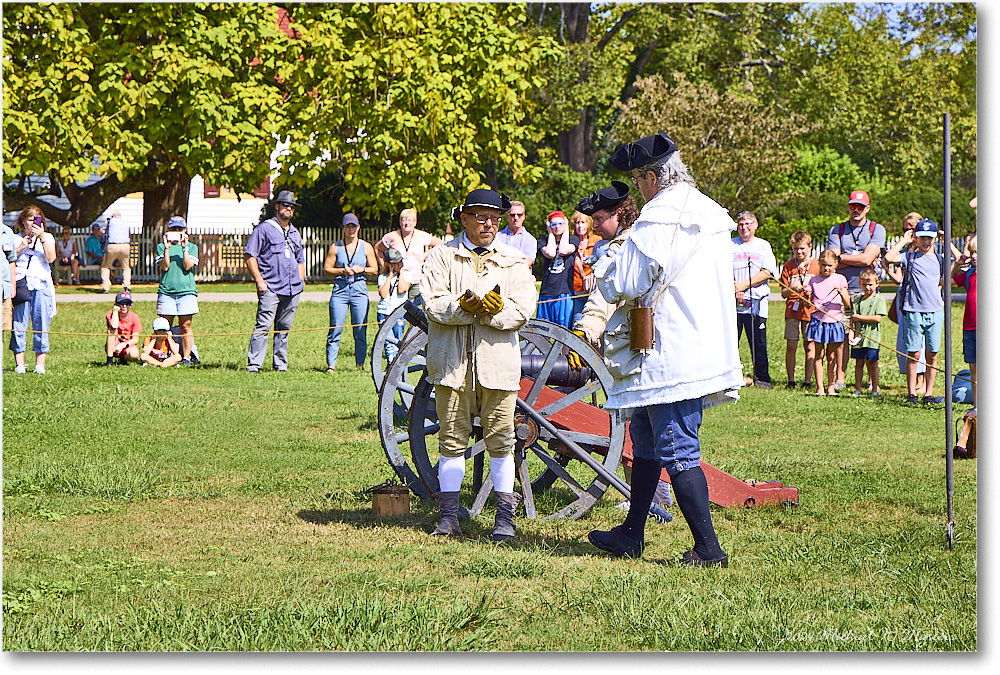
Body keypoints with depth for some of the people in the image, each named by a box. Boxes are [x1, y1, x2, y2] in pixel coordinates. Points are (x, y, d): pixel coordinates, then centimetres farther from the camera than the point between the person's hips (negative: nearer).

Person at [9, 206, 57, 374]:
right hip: (21, 284, 0)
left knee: (41, 326, -3)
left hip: (41, 285, 0)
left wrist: (42, 238, -13)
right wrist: (20, 247, -6)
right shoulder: (15, 239, 12)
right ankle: (19, 364, -1)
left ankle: (40, 365, 1)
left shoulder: (47, 238, 12)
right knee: (18, 324, -4)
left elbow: (51, 258, -5)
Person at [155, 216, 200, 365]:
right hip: (166, 291, 0)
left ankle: (186, 357, 4)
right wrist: (167, 248, -9)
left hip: (186, 291, 0)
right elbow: (164, 267, -3)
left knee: (185, 325, -2)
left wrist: (184, 248, -10)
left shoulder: (192, 247, 12)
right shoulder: (161, 247, 11)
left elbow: (188, 266, -3)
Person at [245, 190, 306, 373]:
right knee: (263, 326, -13)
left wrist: (301, 281, 17)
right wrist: (259, 280, -10)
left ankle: (280, 364, 12)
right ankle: (253, 364, -14)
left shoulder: (295, 233, 22)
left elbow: (300, 260, 31)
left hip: (293, 289, 6)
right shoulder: (264, 228, 1)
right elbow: (249, 255, -3)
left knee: (284, 329, 7)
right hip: (271, 288, -6)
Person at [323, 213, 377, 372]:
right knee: (335, 329, -6)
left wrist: (361, 269, -6)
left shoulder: (366, 247, 10)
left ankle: (360, 365, 6)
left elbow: (375, 269, 13)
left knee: (360, 330, -1)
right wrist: (343, 271, -10)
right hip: (340, 288, -1)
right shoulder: (335, 247, 7)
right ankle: (331, 364, -1)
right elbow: (327, 269, 6)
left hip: (359, 289, 1)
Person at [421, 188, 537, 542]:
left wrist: (492, 308, -18)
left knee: (500, 440, 0)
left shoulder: (513, 261, 10)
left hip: (498, 362, 0)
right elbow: (434, 304, -7)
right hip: (452, 363, 0)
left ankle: (504, 517, 6)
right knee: (452, 439, 4)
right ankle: (449, 517, 9)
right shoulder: (443, 256, 7)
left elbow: (523, 310, -2)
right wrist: (465, 305, -23)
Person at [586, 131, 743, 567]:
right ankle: (631, 535, 29)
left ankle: (708, 548, -6)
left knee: (677, 450, -6)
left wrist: (601, 274, 5)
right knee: (645, 435, 20)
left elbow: (625, 286, -17)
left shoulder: (659, 217, -16)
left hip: (670, 358, -10)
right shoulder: (712, 216, 12)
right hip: (707, 347, 10)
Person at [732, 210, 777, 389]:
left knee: (759, 343, -1)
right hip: (732, 303, 1)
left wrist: (743, 285, -11)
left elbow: (767, 273, -2)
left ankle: (762, 377, 5)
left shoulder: (763, 246, 10)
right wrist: (734, 289, -12)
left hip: (755, 302, -1)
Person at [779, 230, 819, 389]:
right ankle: (791, 380, 5)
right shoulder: (788, 266, 8)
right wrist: (791, 289, -16)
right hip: (792, 310, 1)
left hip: (810, 311, -1)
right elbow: (783, 294, 7)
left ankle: (807, 380, 6)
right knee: (791, 346, -3)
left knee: (809, 346, 0)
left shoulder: (817, 265, 3)